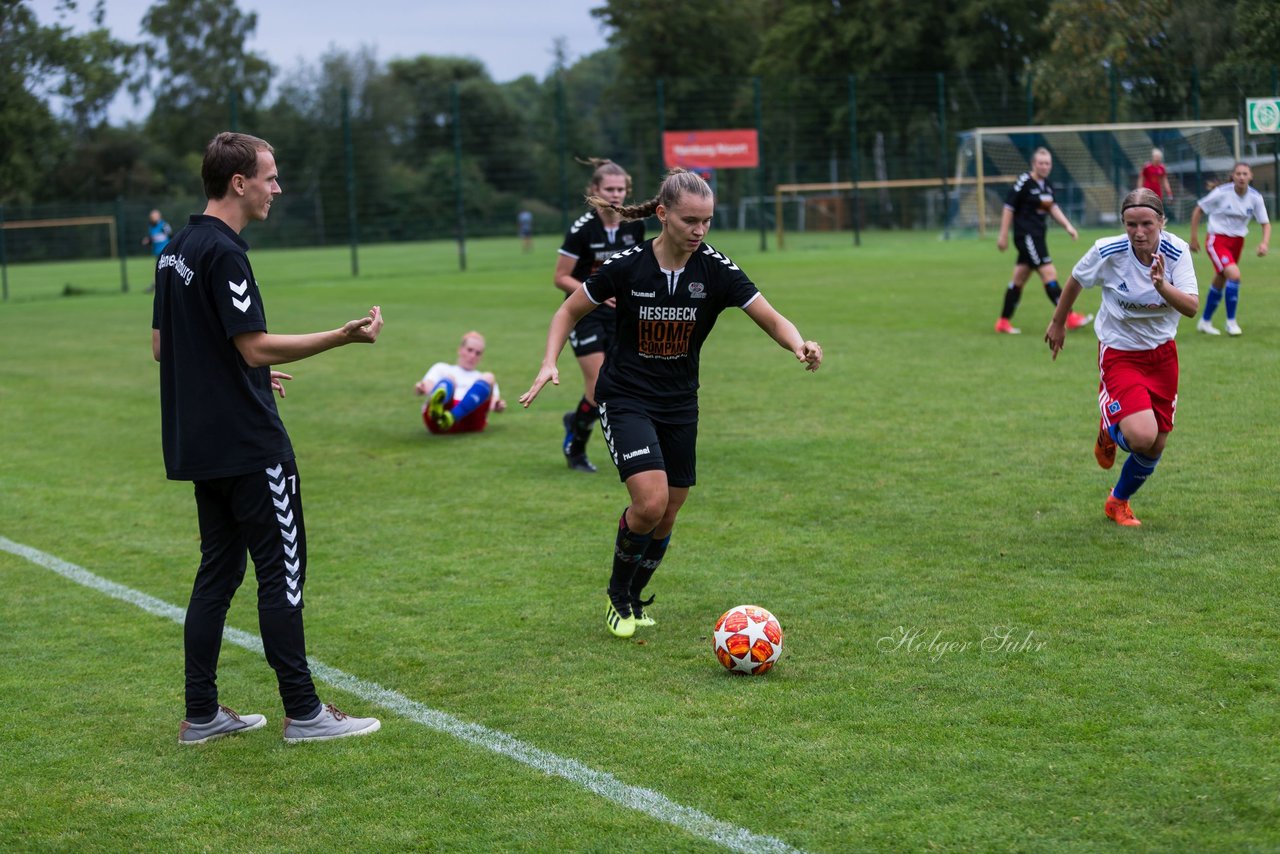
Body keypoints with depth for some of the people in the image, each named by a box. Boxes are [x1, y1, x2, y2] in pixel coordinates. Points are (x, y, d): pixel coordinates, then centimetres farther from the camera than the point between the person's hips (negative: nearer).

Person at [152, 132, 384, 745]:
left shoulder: (176, 250, 11)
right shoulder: (223, 252, -17)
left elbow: (162, 345, 17)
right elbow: (256, 347, -20)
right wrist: (344, 336, -21)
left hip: (199, 443, 9)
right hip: (248, 446, -9)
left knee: (218, 571, 12)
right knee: (282, 571, -2)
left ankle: (201, 714, 14)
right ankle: (303, 712, 3)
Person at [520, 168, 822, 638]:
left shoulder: (715, 268, -11)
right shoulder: (626, 265, -15)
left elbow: (771, 318, -11)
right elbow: (570, 310, -1)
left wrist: (798, 344, -33)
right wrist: (549, 363, -15)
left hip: (679, 404, 4)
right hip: (625, 398, -3)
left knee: (666, 517, 9)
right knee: (651, 501, -21)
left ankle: (633, 599, 35)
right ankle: (618, 596, 5)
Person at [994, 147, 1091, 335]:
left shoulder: (1047, 185, 10)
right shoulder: (1024, 182, -13)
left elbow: (1053, 207, 18)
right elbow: (1009, 208, -10)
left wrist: (1067, 225, 4)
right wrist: (1003, 235, -10)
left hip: (1037, 235, 9)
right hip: (1026, 234, -9)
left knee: (1019, 279, 12)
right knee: (1049, 273, -12)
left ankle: (1003, 322, 18)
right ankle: (1070, 317, -13)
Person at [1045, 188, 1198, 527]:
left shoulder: (1176, 251, -17)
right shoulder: (1108, 252, -22)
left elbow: (1192, 307, -26)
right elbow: (1076, 280, -1)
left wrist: (1162, 286, -44)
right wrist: (1058, 323, 11)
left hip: (1162, 353, 3)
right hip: (1119, 353, -3)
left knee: (1155, 447, 8)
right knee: (1141, 436, -23)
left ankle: (1119, 501, 38)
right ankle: (1109, 432, 16)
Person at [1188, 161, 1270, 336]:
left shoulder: (1255, 197, -7)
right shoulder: (1222, 193, -18)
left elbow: (1265, 223, 0)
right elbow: (1198, 211, -7)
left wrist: (1265, 243, -19)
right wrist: (1194, 238, -7)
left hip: (1237, 241, 5)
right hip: (1217, 240, -5)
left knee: (1219, 282, 15)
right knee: (1234, 275, -24)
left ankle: (1205, 322, 33)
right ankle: (1231, 322, -10)